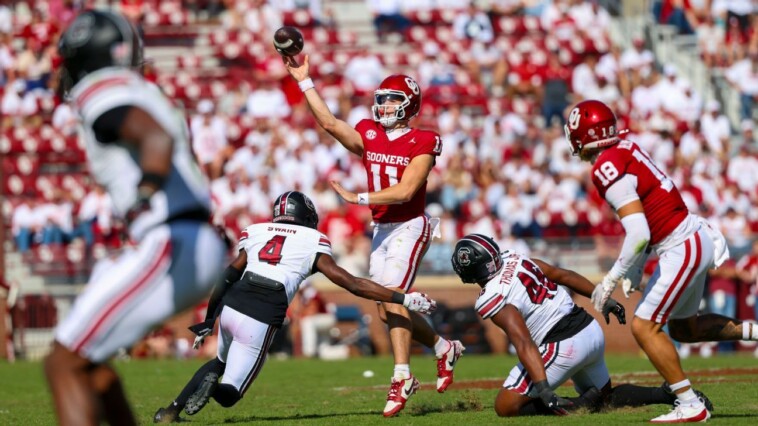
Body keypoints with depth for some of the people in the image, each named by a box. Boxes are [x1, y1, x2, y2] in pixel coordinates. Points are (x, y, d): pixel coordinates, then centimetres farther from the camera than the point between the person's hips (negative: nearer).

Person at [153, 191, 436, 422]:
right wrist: (404, 300, 10)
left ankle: (172, 410, 17)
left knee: (222, 361, 34)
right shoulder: (313, 243, 11)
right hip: (261, 320, -4)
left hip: (231, 307, 4)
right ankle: (211, 384, -26)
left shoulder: (255, 233, 19)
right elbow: (352, 284, 6)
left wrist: (207, 324, 27)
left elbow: (225, 281, 17)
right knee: (228, 395, 10)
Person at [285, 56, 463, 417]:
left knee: (393, 298, -18)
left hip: (409, 227, -7)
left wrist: (359, 198, -24)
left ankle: (402, 378, -15)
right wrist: (304, 80, -9)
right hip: (381, 229, 7)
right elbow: (328, 122, -5)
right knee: (387, 311, 8)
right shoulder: (369, 137, 7)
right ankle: (444, 349, 28)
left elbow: (405, 191, -19)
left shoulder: (422, 143, -9)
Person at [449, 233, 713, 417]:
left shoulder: (494, 300, -14)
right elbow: (563, 275, 16)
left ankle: (575, 406, -15)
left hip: (563, 347, -8)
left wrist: (543, 389, -30)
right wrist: (603, 299, 26)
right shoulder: (515, 259, 10)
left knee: (505, 406, -2)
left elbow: (524, 344, -24)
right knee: (606, 397, 30)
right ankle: (667, 394, 7)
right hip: (592, 330, 8)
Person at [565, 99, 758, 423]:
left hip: (683, 249, -10)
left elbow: (639, 235, -25)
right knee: (684, 328, 23)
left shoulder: (608, 170, -21)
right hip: (696, 238, 10)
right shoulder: (625, 149, 8)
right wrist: (635, 269, 14)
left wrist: (611, 279, -15)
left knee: (644, 327, -6)